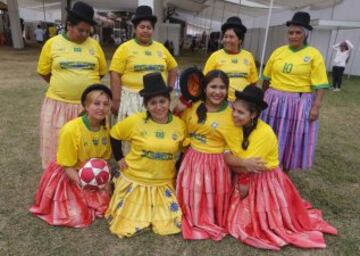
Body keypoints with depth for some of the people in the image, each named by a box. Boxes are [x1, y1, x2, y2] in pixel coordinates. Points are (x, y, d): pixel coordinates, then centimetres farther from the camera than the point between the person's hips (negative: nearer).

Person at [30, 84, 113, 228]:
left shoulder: (106, 128, -10)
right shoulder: (70, 130, -27)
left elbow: (104, 158, 2)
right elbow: (67, 166, -19)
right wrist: (83, 183, -34)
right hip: (68, 177, -5)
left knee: (103, 208, 1)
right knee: (78, 218, -9)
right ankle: (60, 204, 21)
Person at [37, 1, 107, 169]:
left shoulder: (94, 45, 2)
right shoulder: (52, 43, -1)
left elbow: (101, 72, 11)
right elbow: (43, 72, 8)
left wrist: (87, 84, 7)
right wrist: (61, 86, 7)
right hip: (59, 103, 0)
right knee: (57, 145, 11)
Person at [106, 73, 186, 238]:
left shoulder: (180, 124, -8)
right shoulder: (135, 121, -14)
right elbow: (114, 134, 3)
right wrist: (119, 158, 1)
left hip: (165, 185, 2)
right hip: (135, 181, -1)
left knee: (168, 226, 2)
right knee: (127, 227, 8)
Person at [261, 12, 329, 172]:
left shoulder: (314, 55, -4)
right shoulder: (278, 51, 5)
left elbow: (320, 85, -8)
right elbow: (267, 78, 12)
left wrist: (316, 106, -16)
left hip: (300, 103, -3)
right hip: (274, 101, 3)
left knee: (291, 141, 7)